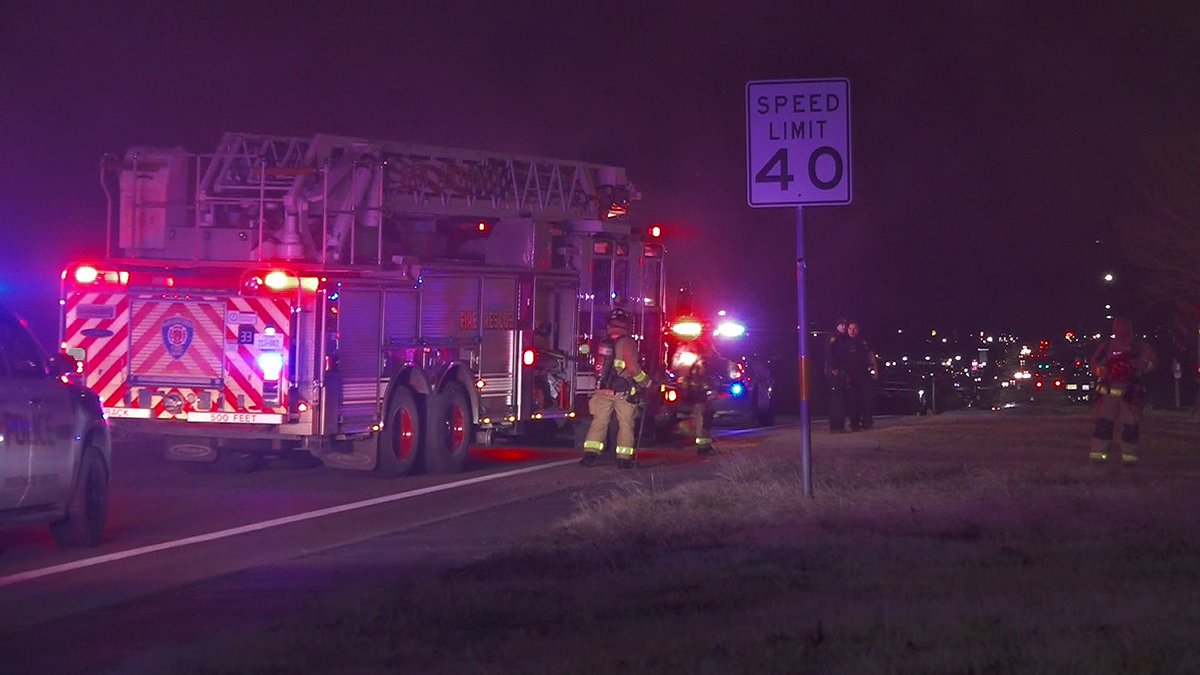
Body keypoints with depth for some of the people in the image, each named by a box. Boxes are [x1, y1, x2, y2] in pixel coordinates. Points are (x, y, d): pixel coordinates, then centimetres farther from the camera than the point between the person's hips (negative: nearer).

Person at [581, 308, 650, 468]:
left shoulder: (603, 343, 9)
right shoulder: (627, 342, -10)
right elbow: (632, 367, -17)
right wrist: (646, 381, -3)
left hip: (603, 390, 5)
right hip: (623, 392, -4)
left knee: (599, 422, 5)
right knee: (625, 424, 5)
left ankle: (590, 453, -7)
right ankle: (624, 458, 3)